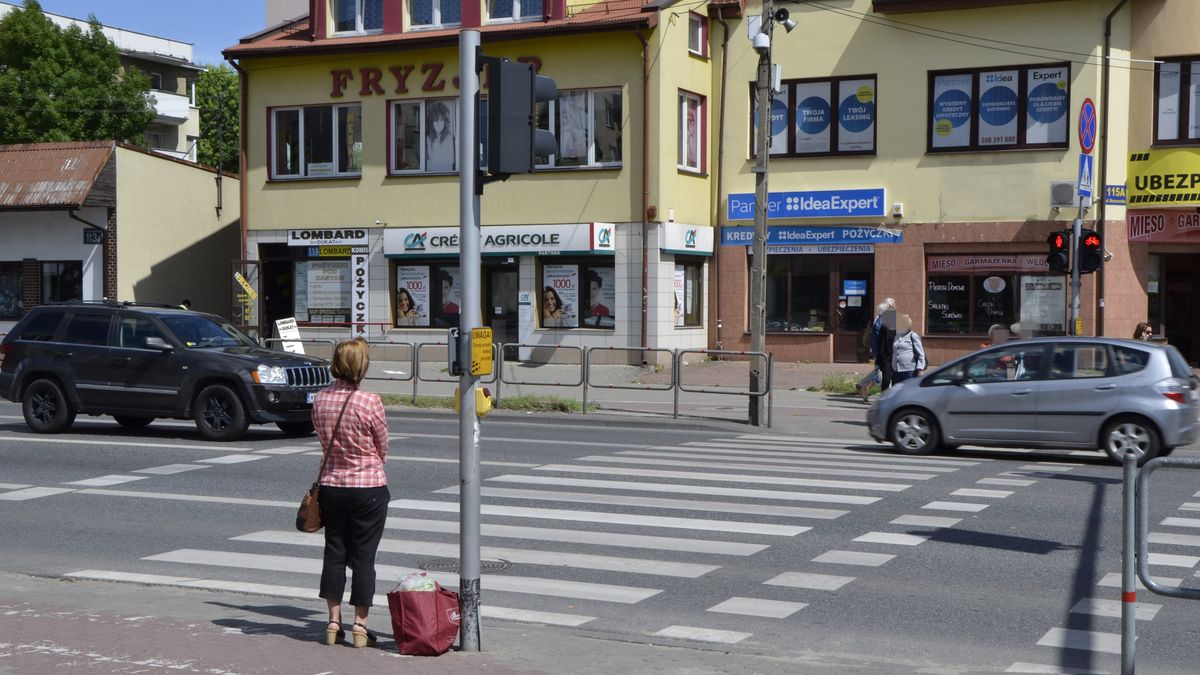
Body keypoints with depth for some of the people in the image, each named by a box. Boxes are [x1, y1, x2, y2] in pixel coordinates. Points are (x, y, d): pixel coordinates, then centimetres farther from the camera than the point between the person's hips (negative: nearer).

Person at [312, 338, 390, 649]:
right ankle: (360, 626, 8)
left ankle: (334, 623, 16)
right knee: (363, 557, 4)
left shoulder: (320, 400, -3)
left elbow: (323, 440, 10)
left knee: (334, 553, 13)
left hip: (331, 486, 4)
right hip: (369, 488, -4)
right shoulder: (370, 403, -17)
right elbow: (383, 448, -3)